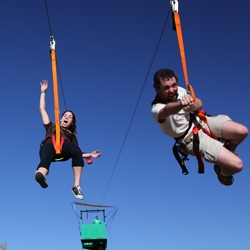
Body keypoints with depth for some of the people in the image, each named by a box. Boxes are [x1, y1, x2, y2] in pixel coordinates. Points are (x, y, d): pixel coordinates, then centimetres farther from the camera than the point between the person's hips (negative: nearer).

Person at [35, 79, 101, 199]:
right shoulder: (51, 127, 42)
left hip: (63, 150, 1)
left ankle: (76, 186, -42)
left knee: (76, 151, -37)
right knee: (45, 160, -39)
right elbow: (42, 109, 41)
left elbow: (78, 153, 25)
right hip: (49, 146, 0)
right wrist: (43, 92, 41)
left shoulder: (71, 135, 39)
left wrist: (90, 154, 8)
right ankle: (41, 175, -75)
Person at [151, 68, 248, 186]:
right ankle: (223, 173, 17)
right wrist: (181, 104, -70)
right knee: (236, 165, -20)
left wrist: (194, 106, -21)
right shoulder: (156, 109, -23)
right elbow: (168, 110, -46)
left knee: (242, 131, -17)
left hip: (202, 121, 6)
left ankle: (228, 151, 15)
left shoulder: (179, 90, -4)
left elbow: (199, 103, 5)